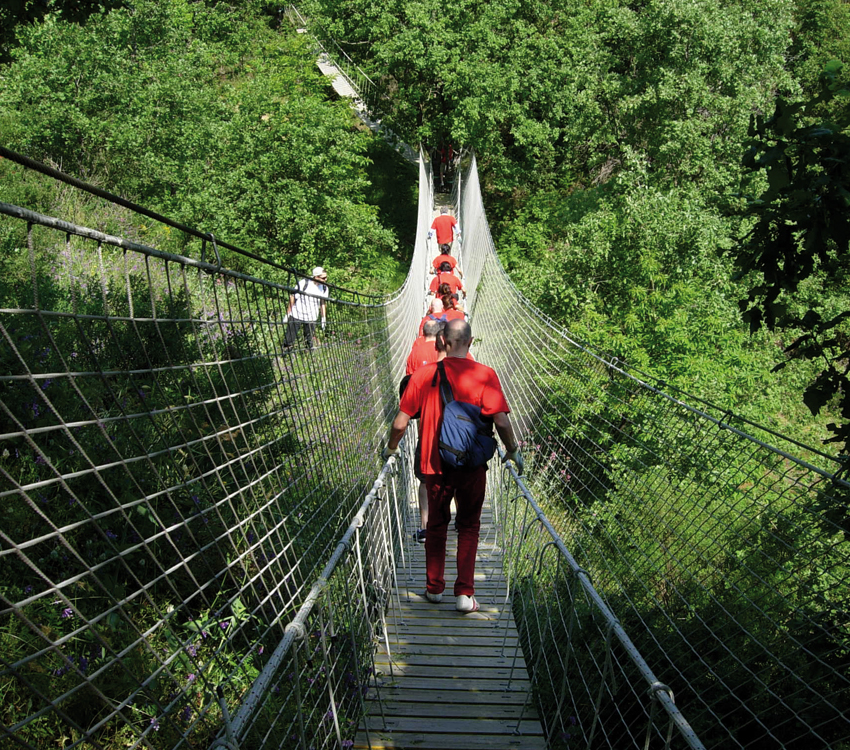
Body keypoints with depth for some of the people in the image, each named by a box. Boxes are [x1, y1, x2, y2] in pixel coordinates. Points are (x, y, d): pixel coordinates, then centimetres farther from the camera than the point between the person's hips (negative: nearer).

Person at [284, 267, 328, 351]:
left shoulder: (324, 288, -3)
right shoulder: (303, 283, -16)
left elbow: (323, 303, 10)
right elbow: (292, 297, -8)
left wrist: (324, 318, 7)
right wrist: (288, 314, -6)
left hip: (312, 318, 3)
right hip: (296, 316, -3)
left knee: (309, 341, 7)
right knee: (289, 340, -1)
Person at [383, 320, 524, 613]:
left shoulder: (423, 374, -5)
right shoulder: (485, 375, -10)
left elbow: (400, 423, -2)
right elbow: (501, 421, -13)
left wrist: (391, 448, 16)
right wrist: (513, 451, 5)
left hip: (435, 464, 1)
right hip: (472, 465, -1)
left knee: (436, 525, 19)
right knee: (468, 526, 13)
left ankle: (434, 588, 28)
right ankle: (464, 594, 9)